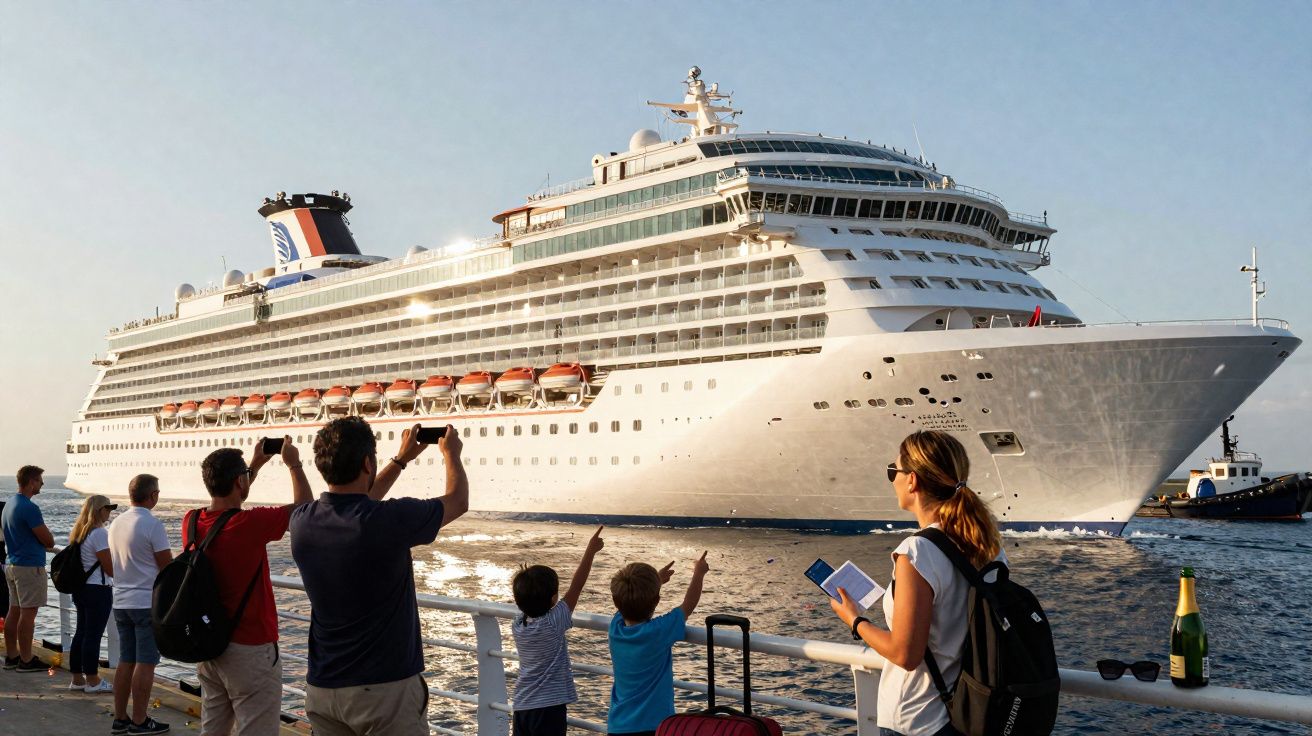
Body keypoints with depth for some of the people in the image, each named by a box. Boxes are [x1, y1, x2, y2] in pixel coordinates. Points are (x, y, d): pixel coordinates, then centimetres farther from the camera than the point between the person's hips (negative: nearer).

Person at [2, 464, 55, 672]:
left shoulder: (9, 505, 12)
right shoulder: (29, 508, -18)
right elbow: (48, 540, -17)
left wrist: (43, 542, 9)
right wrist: (50, 540, 6)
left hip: (11, 564, 9)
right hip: (30, 566, -9)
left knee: (14, 611, 13)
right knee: (28, 613, -4)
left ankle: (11, 656, 19)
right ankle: (26, 660, 0)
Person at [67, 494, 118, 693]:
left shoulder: (79, 532, 12)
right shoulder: (99, 533, -17)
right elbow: (109, 567, -17)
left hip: (80, 588, 10)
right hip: (98, 590, -9)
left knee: (81, 632, 14)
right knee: (93, 634, -3)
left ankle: (77, 678, 20)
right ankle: (92, 680, 4)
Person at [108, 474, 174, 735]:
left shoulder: (116, 523, 8)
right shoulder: (152, 524, -15)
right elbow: (167, 566, -12)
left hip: (121, 602, 8)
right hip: (148, 603, -7)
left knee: (126, 661, 13)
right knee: (145, 663, -2)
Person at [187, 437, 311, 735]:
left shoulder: (191, 521, -2)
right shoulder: (249, 524, -21)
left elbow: (226, 503, 22)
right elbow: (305, 508, -5)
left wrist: (256, 464, 25)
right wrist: (294, 465, 8)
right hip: (251, 651, -7)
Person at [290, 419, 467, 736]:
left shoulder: (302, 522, -5)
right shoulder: (390, 520, -21)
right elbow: (458, 501, -2)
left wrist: (402, 459, 28)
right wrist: (451, 454, 18)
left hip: (322, 687, 6)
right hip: (386, 687, -5)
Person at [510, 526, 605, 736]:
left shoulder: (517, 626, -1)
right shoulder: (553, 624, -16)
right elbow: (576, 587, -12)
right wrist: (591, 551, -6)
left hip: (521, 708, 6)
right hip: (549, 709, -6)